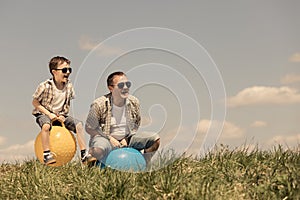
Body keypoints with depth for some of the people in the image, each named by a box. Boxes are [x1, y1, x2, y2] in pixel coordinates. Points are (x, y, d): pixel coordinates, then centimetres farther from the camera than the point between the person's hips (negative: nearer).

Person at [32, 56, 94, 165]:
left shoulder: (69, 86, -2)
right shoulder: (45, 86, -18)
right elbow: (35, 102, -10)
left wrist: (63, 115, -7)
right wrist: (49, 114, -18)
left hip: (60, 115, 5)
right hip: (43, 114, -5)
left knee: (78, 124, -13)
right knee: (46, 125, -38)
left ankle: (84, 154, -12)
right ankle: (47, 155, -32)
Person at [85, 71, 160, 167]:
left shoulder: (134, 102, -4)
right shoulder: (99, 104, -19)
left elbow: (136, 124, 11)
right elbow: (90, 128, -11)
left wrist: (126, 139, -4)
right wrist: (110, 139, -16)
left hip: (127, 138, 5)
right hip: (105, 137, -5)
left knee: (155, 139, -12)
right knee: (98, 150, -43)